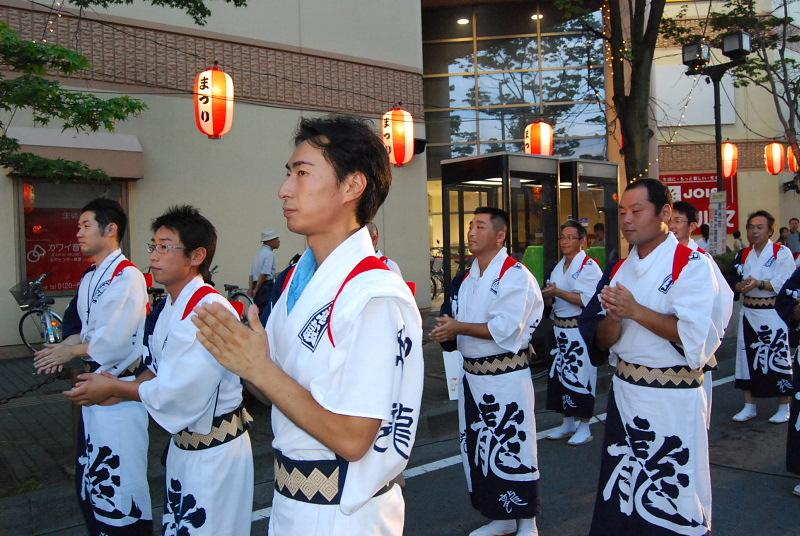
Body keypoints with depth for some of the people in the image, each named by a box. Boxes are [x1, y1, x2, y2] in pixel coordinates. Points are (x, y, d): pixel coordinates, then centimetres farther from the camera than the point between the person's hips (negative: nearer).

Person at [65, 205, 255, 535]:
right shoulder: (171, 305, 7)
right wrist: (123, 389, -3)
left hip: (214, 451, -9)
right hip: (183, 442, 9)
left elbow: (180, 392, -27)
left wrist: (115, 388, -14)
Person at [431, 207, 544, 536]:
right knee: (477, 450, 15)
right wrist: (447, 332, -3)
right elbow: (451, 320, 19)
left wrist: (459, 328, -17)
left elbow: (506, 328, -22)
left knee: (512, 450, -1)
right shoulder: (465, 279, 12)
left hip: (506, 379, -8)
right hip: (472, 376, 8)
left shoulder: (516, 275, -12)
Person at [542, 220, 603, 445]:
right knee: (559, 374, 11)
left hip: (580, 331, -8)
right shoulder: (559, 266, 14)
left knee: (580, 376, -4)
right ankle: (568, 423, 24)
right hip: (560, 329, 8)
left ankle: (584, 426, 10)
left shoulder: (589, 266, -9)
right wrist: (546, 296, -3)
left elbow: (588, 300, -20)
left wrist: (558, 292, -19)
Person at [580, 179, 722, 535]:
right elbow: (602, 341, 4)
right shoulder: (619, 271, 9)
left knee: (674, 497, 4)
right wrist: (614, 317, -16)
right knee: (621, 492, 15)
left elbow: (693, 335, -19)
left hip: (673, 400, -6)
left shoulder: (691, 264, -8)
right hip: (624, 394, 6)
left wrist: (634, 310, -20)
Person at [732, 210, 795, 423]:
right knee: (747, 356, 8)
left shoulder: (782, 253, -5)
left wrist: (759, 283, -25)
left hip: (773, 315, -5)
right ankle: (749, 406, 19)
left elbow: (785, 283, -13)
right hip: (748, 313, 5)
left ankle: (784, 407, 15)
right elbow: (734, 283, 10)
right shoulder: (743, 255, 10)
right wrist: (741, 285, -13)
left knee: (778, 358, -1)